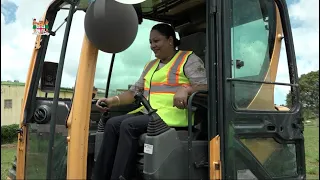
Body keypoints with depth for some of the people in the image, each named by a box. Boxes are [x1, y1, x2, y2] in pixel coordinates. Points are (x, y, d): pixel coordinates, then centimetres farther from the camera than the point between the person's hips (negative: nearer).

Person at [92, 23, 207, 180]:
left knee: (129, 125, -26)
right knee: (112, 124, -13)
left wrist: (185, 89, -30)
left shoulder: (188, 59, 3)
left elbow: (204, 87, -10)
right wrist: (114, 100, 2)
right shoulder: (151, 65, 24)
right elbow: (135, 91, 18)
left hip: (173, 114, -7)